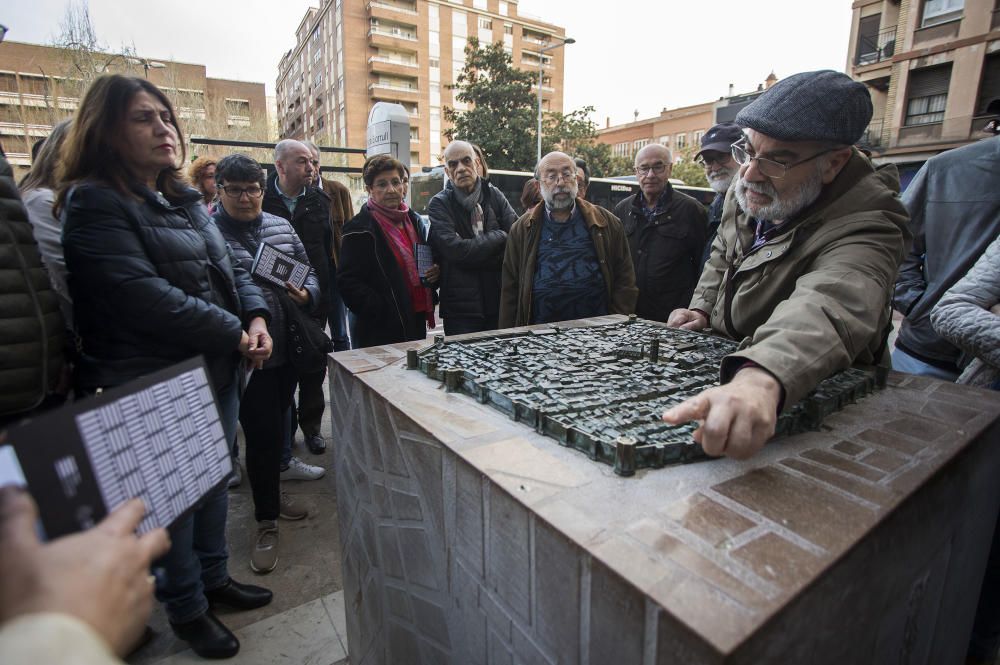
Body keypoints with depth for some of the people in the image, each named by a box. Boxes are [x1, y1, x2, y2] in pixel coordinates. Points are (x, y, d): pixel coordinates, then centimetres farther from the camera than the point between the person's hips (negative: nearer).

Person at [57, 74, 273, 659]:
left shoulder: (184, 198, 13)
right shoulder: (94, 203, -11)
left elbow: (230, 267, 12)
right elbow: (144, 296, -23)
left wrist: (257, 316, -7)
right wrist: (234, 334, -19)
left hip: (217, 370, 8)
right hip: (155, 382, -7)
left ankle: (214, 577, 41)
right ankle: (186, 609, 31)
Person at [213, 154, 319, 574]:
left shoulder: (281, 227, 9)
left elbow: (308, 270, 14)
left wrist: (306, 294, -6)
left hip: (287, 348, 6)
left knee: (276, 428, 21)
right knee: (263, 434, 1)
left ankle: (270, 490, 45)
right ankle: (266, 521, 21)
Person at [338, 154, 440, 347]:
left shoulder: (415, 221, 11)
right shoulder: (360, 229, -10)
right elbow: (348, 282, -15)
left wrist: (434, 273, 1)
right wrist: (381, 312, -21)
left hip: (417, 323, 7)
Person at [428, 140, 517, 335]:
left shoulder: (495, 196, 7)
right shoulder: (439, 204, -3)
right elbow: (453, 249, -17)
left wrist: (473, 254, -14)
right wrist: (499, 237, -9)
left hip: (500, 302, 3)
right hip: (460, 307, -3)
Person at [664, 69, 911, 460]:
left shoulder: (866, 223, -27)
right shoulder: (746, 191, -5)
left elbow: (826, 309, -49)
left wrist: (761, 380, -67)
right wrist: (702, 311, -2)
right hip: (727, 366, 6)